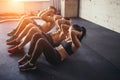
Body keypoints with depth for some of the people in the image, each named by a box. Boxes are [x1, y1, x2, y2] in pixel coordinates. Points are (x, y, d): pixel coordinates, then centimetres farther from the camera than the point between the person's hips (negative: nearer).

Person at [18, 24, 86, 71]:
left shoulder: (77, 44, -8)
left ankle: (31, 64, -16)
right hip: (53, 51, 9)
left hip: (56, 58, -9)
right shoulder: (69, 39, 19)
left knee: (41, 41, -31)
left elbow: (72, 32, -28)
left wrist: (80, 33, -12)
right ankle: (28, 57, -2)